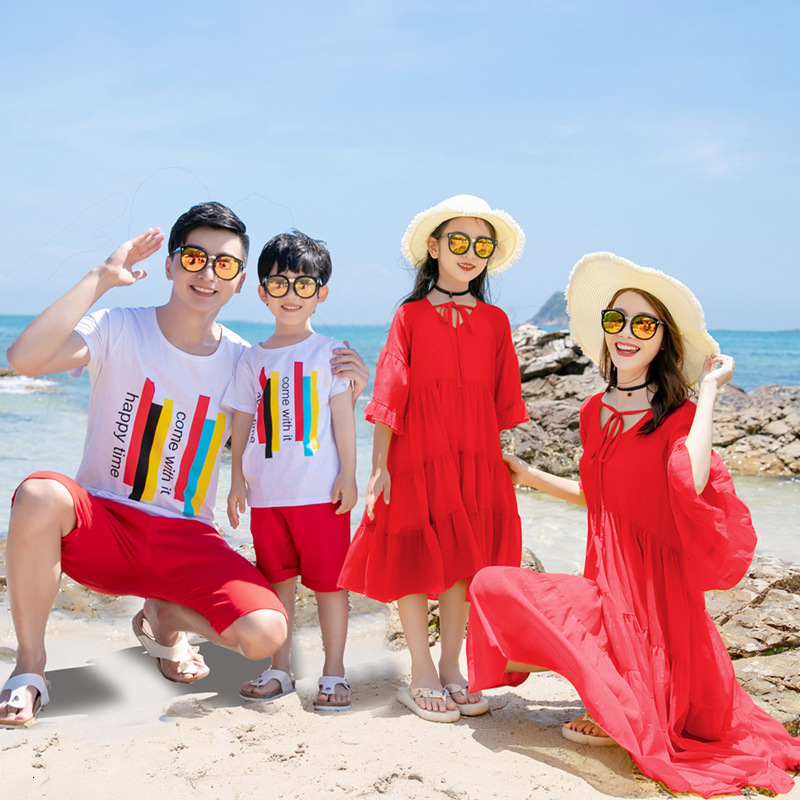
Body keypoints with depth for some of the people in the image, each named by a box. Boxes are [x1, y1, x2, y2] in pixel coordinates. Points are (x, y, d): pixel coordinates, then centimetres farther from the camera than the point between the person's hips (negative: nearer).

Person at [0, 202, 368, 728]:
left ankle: (164, 618, 13)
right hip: (100, 525, -2)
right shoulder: (119, 330, -6)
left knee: (265, 633, -23)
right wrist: (102, 278, -20)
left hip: (186, 540, 2)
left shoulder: (244, 362, 2)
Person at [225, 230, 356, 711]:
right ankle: (280, 670, 22)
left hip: (321, 491, -3)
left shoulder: (330, 352, 2)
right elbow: (242, 423, 13)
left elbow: (343, 417, 0)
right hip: (267, 491, 3)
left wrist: (348, 476, -6)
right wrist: (238, 480, 9)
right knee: (277, 579, 10)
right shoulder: (254, 359, 10)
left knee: (328, 580, 1)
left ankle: (334, 672, 12)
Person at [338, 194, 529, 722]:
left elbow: (505, 401, 12)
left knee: (466, 559, 5)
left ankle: (452, 669, 20)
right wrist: (379, 465, -6)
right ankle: (422, 677, 13)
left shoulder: (495, 321, 10)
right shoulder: (411, 316, 1)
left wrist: (509, 461, 9)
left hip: (476, 458, 3)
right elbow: (390, 392, -2)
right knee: (416, 559, 0)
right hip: (417, 455, -3)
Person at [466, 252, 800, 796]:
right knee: (490, 585, -2)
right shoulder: (595, 411, 9)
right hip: (604, 581, 7)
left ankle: (625, 716, 12)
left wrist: (708, 391, -22)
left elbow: (692, 483, -33)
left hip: (650, 583, -7)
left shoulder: (677, 415, -10)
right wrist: (527, 475, 25)